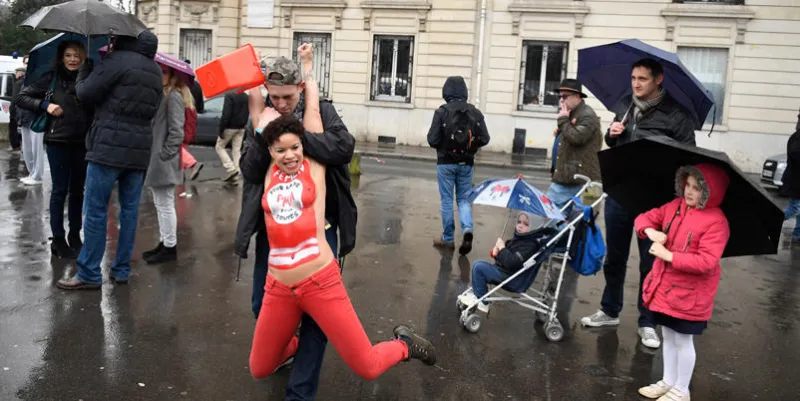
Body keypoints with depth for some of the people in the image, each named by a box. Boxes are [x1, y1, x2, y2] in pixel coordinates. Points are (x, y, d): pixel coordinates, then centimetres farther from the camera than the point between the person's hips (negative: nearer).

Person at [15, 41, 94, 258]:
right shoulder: (52, 78, 0)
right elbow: (22, 97, 3)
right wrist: (45, 105, -10)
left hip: (82, 142, 2)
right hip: (57, 141, -2)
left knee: (77, 190, 10)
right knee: (60, 190, 2)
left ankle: (75, 236, 22)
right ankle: (58, 239, 11)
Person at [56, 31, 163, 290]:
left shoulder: (117, 60, -7)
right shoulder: (155, 70, 15)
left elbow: (85, 94, -5)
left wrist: (85, 67, 13)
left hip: (109, 146, -7)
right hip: (140, 148, 7)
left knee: (95, 210, -1)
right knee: (130, 210, 9)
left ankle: (89, 274, 3)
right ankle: (121, 270, 14)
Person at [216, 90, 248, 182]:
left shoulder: (229, 95, -16)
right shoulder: (246, 96, 8)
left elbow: (226, 114, -21)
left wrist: (221, 129, -17)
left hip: (230, 127, -7)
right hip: (241, 128, 7)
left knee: (219, 147, 8)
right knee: (237, 150, 10)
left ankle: (231, 169, -5)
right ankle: (236, 173, 7)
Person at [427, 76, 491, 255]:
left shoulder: (442, 112, -11)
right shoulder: (475, 112, -1)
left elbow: (432, 140, -13)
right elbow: (484, 139, -2)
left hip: (446, 163, -3)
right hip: (467, 163, 3)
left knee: (447, 200, 8)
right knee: (464, 199, 14)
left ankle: (448, 238, 15)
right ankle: (467, 229, -9)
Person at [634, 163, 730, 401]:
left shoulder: (716, 222, -19)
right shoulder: (675, 206, 2)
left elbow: (706, 262, -26)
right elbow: (645, 218, 9)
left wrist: (669, 256, -26)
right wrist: (650, 231, -14)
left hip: (689, 293, -7)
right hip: (664, 286, 7)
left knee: (683, 340, 7)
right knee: (668, 337, 19)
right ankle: (668, 382, 35)